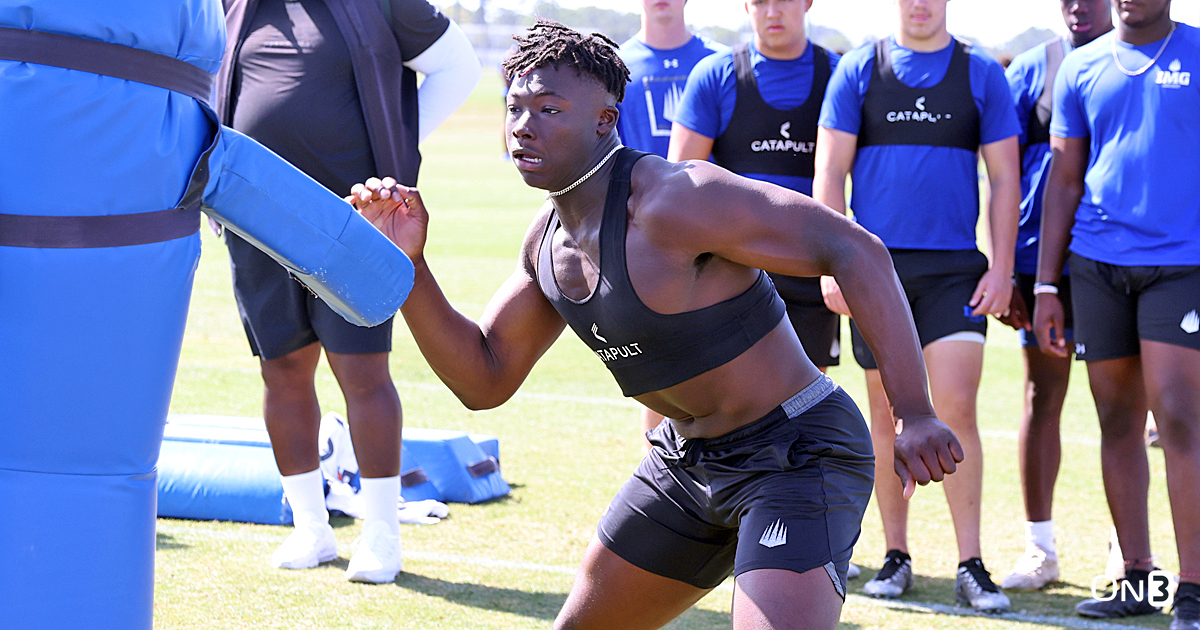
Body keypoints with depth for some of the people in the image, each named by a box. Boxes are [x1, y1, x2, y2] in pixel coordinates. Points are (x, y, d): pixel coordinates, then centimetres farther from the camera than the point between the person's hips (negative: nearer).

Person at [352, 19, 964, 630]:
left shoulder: (674, 200, -26)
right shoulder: (548, 239, 2)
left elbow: (854, 250, -28)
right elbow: (484, 380, 8)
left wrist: (916, 415, -33)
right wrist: (407, 264, -5)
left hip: (794, 457, -9)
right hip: (685, 459, 9)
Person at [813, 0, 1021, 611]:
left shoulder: (982, 73, 6)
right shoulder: (858, 70, 5)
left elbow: (1004, 179, 7)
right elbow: (830, 172, 3)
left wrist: (1002, 268, -1)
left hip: (955, 268, -1)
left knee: (956, 409, -10)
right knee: (886, 413, 6)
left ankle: (970, 566, -3)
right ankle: (896, 555, 17)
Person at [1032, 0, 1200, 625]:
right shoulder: (1082, 69, 11)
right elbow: (1064, 180, 13)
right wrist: (1045, 286, 8)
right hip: (1097, 264, 3)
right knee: (1117, 424, 6)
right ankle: (1135, 579, 15)